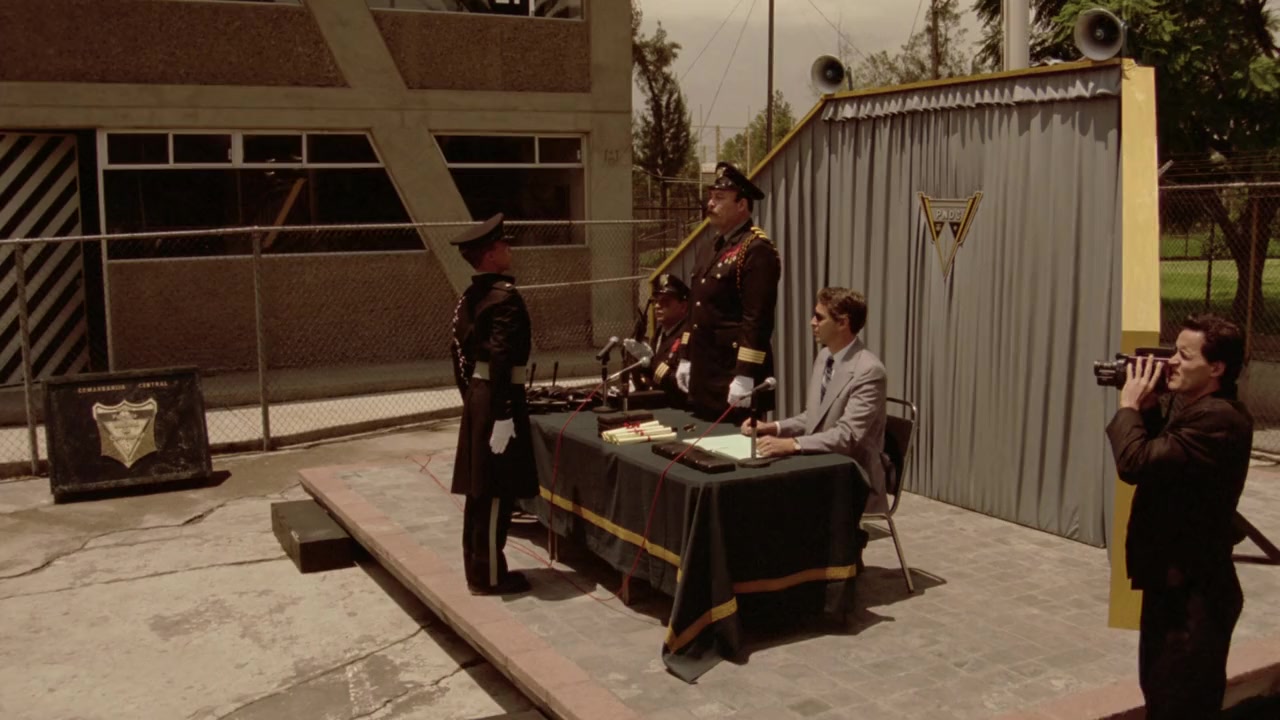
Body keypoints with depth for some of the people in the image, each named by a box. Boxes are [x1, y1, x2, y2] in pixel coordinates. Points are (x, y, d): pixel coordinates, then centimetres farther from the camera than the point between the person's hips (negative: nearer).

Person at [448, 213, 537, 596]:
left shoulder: (469, 297, 13)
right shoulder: (505, 296, -15)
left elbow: (460, 352, 16)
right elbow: (501, 357, -23)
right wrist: (503, 414, -23)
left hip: (477, 397, 9)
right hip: (499, 399, -9)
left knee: (479, 490, 14)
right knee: (497, 491, -2)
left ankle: (477, 569, 23)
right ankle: (490, 576, 6)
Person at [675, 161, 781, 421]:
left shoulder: (757, 250, -14)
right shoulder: (709, 250, 15)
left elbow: (758, 319, -20)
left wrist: (745, 376, -24)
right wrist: (686, 358, 17)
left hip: (735, 373, -9)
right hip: (704, 369, 9)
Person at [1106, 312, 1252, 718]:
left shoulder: (1218, 420, -25)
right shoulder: (1191, 406, 8)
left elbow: (1137, 462, -32)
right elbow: (1159, 456, 16)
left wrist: (1129, 406, -15)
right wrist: (1148, 409, 0)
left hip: (1194, 592, -10)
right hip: (1172, 581, 10)